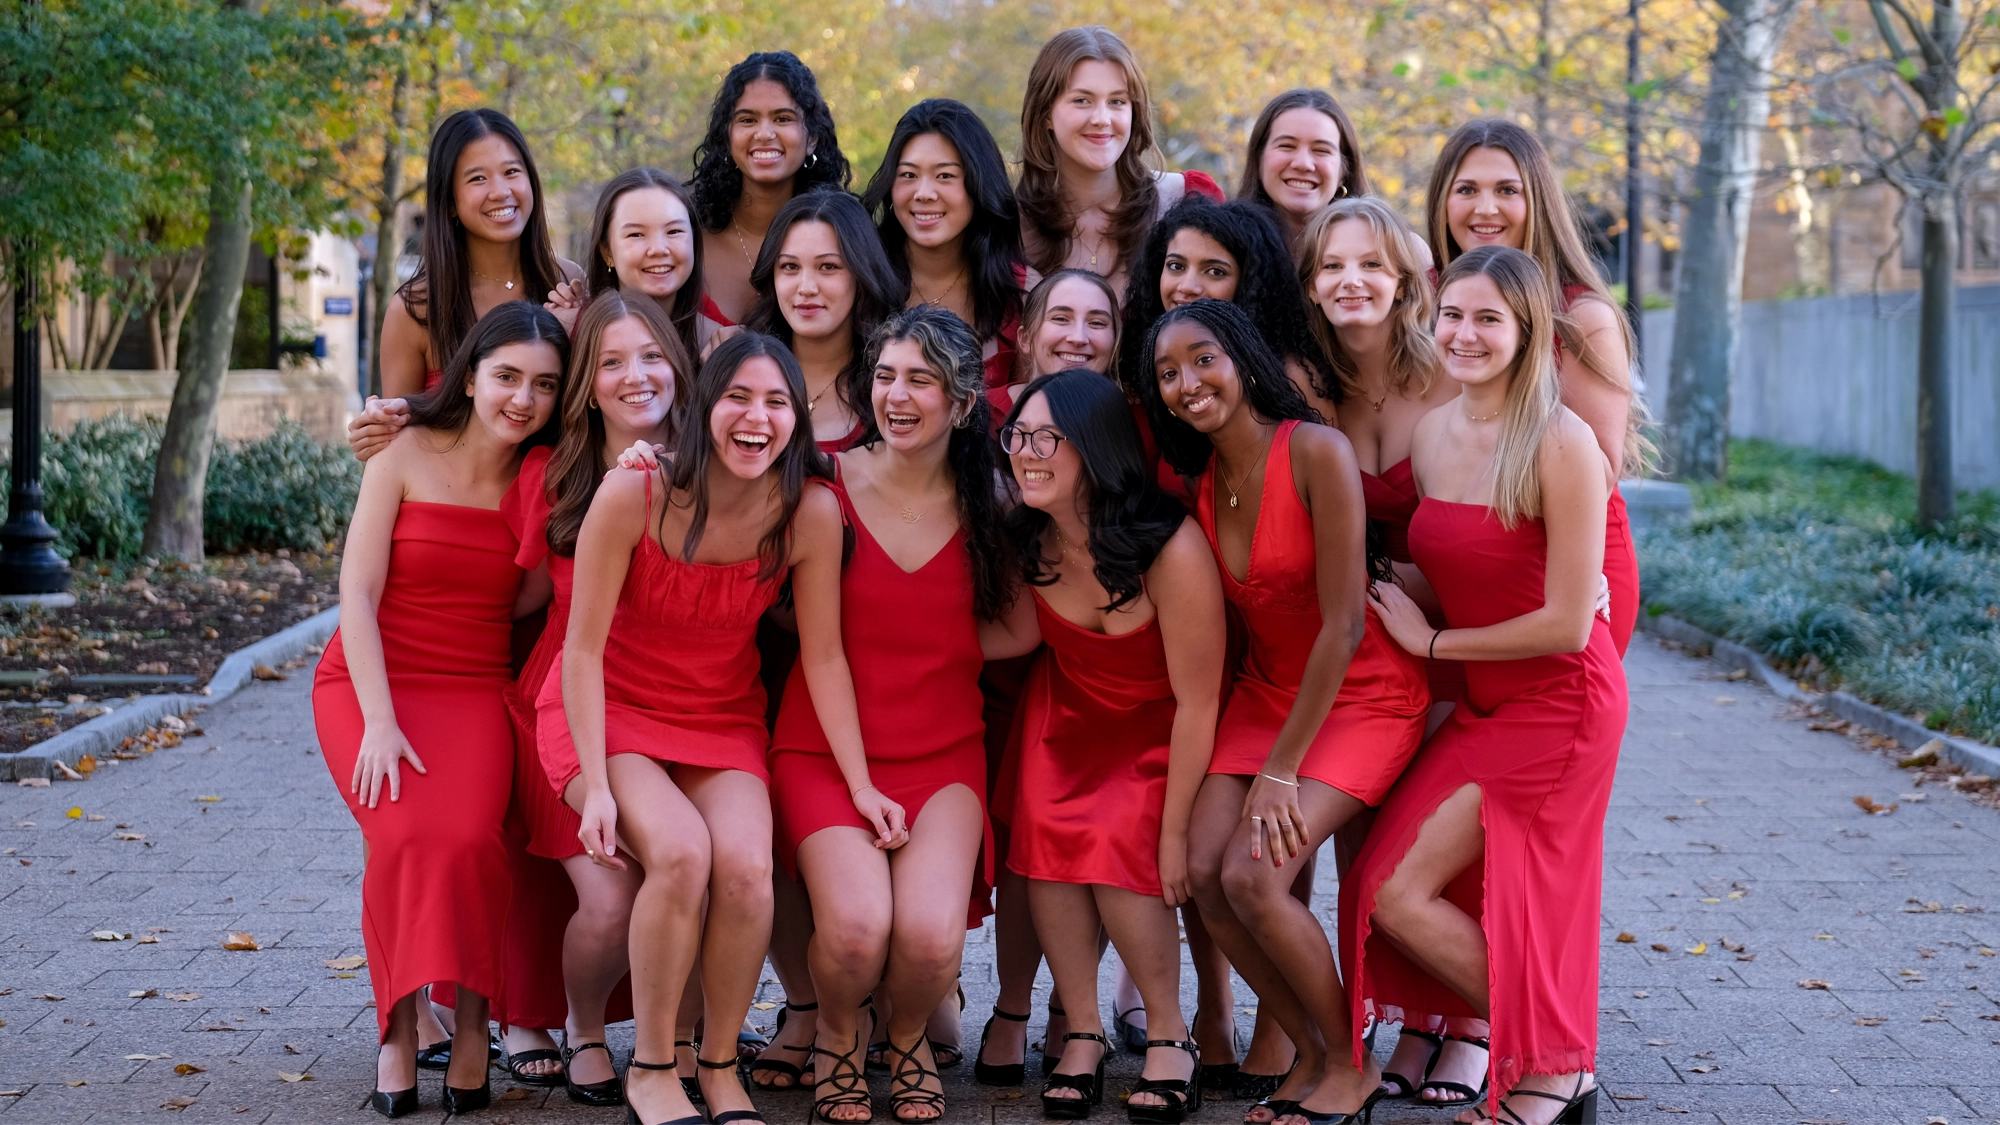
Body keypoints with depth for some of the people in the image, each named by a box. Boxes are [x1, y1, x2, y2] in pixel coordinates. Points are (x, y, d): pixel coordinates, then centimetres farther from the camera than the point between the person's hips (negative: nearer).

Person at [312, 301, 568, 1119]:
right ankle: (398, 1030, -10)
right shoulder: (406, 455, -3)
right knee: (408, 836, -27)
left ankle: (473, 1023, -8)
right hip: (370, 681, -1)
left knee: (469, 837, -26)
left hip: (475, 691, 2)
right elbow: (357, 595, -5)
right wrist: (379, 722, -14)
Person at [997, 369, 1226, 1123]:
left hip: (1159, 728, -4)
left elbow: (1197, 701, -23)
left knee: (1120, 846, -23)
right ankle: (1083, 1034, -7)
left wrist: (1174, 831, -19)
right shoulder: (1026, 539, -17)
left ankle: (1169, 1037, -5)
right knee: (1046, 831, -19)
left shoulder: (1170, 549, -31)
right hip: (1066, 710, 4)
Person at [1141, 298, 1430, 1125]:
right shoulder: (1200, 482, 1)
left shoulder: (1316, 452, -21)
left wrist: (1281, 769, -18)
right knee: (1204, 869, -12)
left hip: (1363, 697, -6)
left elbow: (1344, 626, -21)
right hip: (1266, 691, 6)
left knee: (1253, 875, -21)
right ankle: (1311, 1053, 8)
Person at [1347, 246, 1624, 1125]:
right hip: (1481, 703, 8)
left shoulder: (1559, 444, -19)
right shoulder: (1431, 433, 3)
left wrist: (1433, 642, -10)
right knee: (1382, 891, 2)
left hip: (1558, 705, -7)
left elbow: (1566, 624, -19)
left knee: (1402, 895, -10)